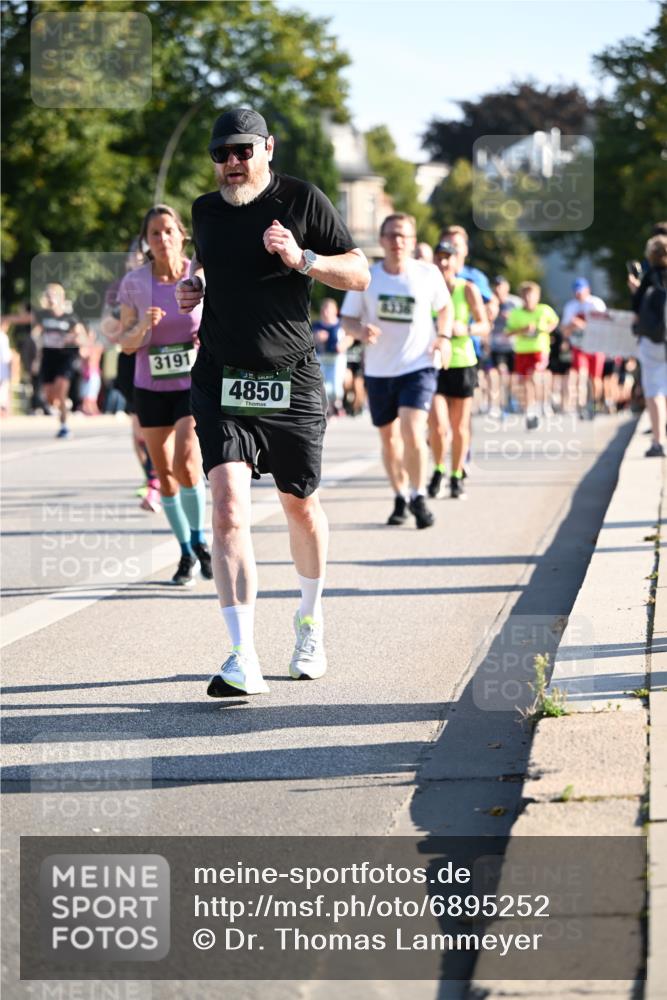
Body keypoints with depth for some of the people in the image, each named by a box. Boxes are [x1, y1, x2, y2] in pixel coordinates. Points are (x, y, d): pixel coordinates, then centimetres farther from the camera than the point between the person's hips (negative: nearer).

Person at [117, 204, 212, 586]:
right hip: (151, 389, 3)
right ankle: (187, 553, 24)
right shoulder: (134, 283, -3)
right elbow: (126, 343, 1)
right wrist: (144, 326, -19)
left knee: (186, 464, -20)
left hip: (196, 386, -3)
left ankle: (199, 539, 3)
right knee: (164, 472, 7)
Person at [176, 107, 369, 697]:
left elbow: (360, 274, -1)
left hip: (292, 382, -1)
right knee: (228, 506, -15)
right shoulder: (206, 210, 9)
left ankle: (310, 617, 42)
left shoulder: (303, 201, -2)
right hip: (221, 380, 2)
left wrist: (301, 258, -17)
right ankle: (244, 659, -20)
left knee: (301, 507, 13)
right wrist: (193, 284, 8)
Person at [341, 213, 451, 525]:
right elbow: (348, 318, 3)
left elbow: (444, 307, 13)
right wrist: (360, 331, -19)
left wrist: (444, 336, -4)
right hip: (378, 370, 2)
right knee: (389, 438, 12)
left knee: (412, 431, -19)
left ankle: (419, 497, -4)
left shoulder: (429, 274, -3)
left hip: (418, 367, -2)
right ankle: (400, 498, 29)